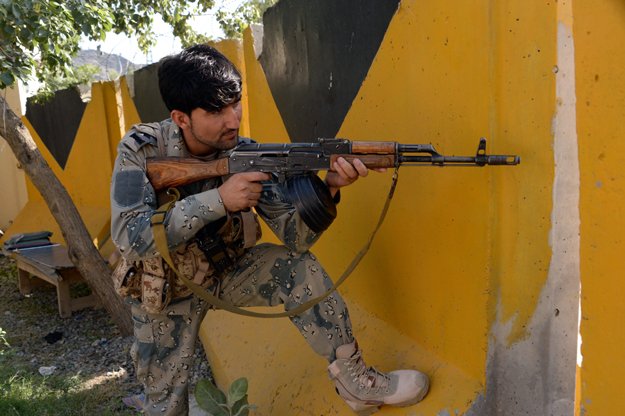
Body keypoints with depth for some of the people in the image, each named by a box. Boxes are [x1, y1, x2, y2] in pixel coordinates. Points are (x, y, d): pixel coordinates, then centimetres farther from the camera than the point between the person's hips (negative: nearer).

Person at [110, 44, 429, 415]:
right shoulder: (142, 148, -22)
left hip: (228, 270, 1)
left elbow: (294, 237, -21)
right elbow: (129, 237, -33)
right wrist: (217, 200, -41)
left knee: (299, 268, -22)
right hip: (167, 290, -1)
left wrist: (328, 189, -42)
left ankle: (355, 381, -9)